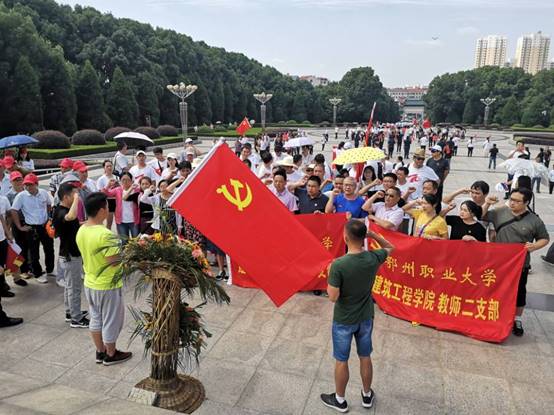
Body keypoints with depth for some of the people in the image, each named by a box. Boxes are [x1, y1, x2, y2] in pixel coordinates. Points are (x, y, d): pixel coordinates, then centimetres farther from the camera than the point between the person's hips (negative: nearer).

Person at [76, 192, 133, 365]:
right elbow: (115, 261, -28)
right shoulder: (105, 234, -29)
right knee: (111, 321, 11)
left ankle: (100, 352, 35)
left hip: (90, 283, 8)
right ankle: (111, 355, 27)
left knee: (96, 318, 21)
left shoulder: (81, 231, -2)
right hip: (108, 286, -8)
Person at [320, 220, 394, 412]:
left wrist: (330, 278, -8)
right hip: (366, 318, 4)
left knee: (341, 361, 16)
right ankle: (367, 396, 43)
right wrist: (373, 234, -2)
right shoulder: (373, 258, -15)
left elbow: (333, 297, -23)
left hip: (343, 321, -4)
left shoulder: (338, 265, -29)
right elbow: (390, 247, 8)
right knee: (365, 357, 23)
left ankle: (339, 400, 35)